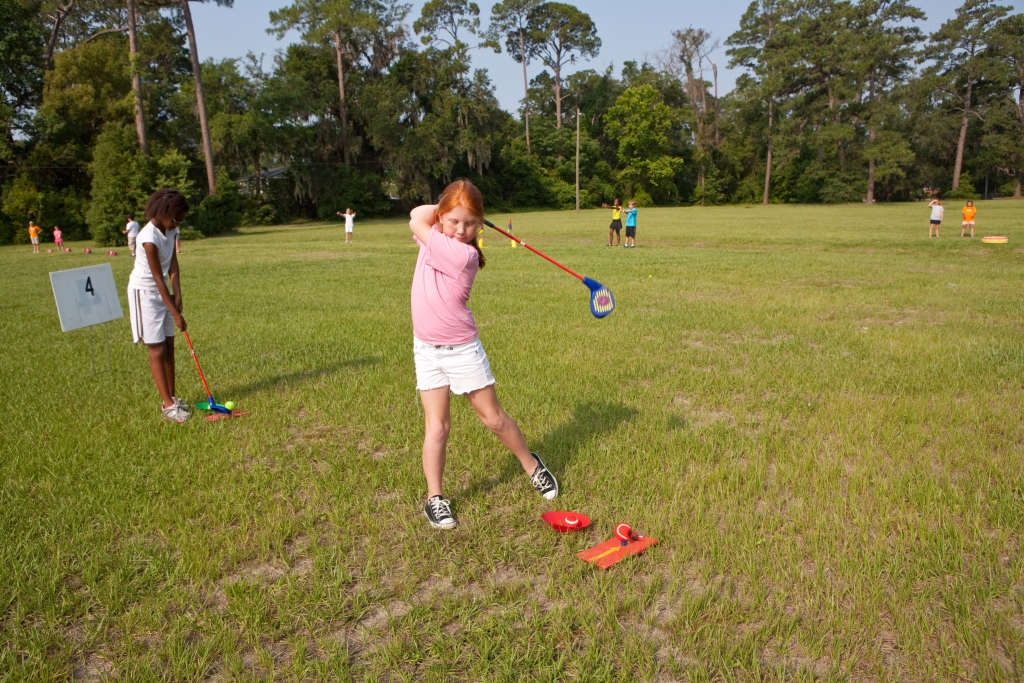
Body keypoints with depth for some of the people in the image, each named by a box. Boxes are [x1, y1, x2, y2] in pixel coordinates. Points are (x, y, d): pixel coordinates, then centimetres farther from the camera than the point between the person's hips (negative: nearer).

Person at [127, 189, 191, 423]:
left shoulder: (170, 230, -2)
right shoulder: (149, 237, -26)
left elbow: (172, 263, -2)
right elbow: (158, 277, -23)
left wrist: (177, 295, -12)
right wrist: (175, 312, -20)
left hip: (162, 291, 8)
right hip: (145, 292, -7)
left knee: (169, 346, 9)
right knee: (157, 349, -5)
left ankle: (171, 397, 18)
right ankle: (168, 404, 1)